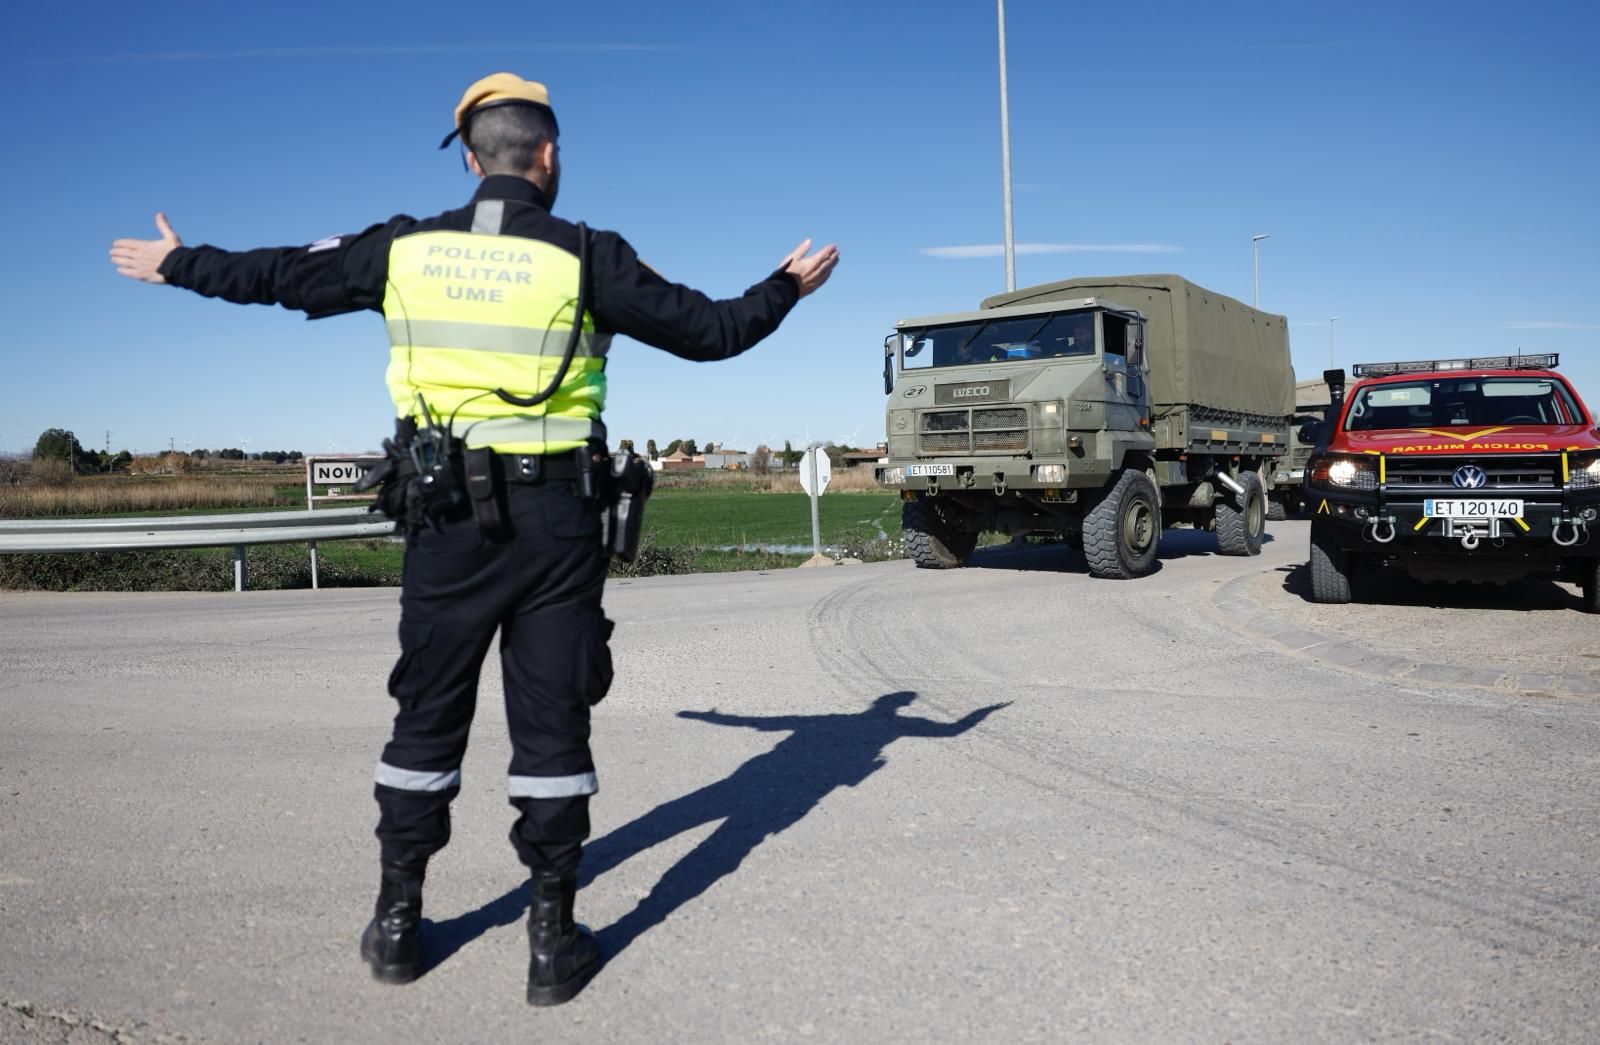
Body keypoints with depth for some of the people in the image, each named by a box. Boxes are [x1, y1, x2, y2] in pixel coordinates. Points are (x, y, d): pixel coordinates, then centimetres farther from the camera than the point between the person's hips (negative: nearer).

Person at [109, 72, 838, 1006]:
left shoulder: (407, 249, 2)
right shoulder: (586, 257, -5)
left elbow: (279, 275, 13)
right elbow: (710, 331, -1)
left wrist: (175, 264, 32)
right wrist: (788, 288, 17)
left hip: (449, 517, 2)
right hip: (555, 519, -2)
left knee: (427, 718, 14)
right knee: (553, 725, 5)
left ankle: (398, 922, 24)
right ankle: (555, 938, 13)